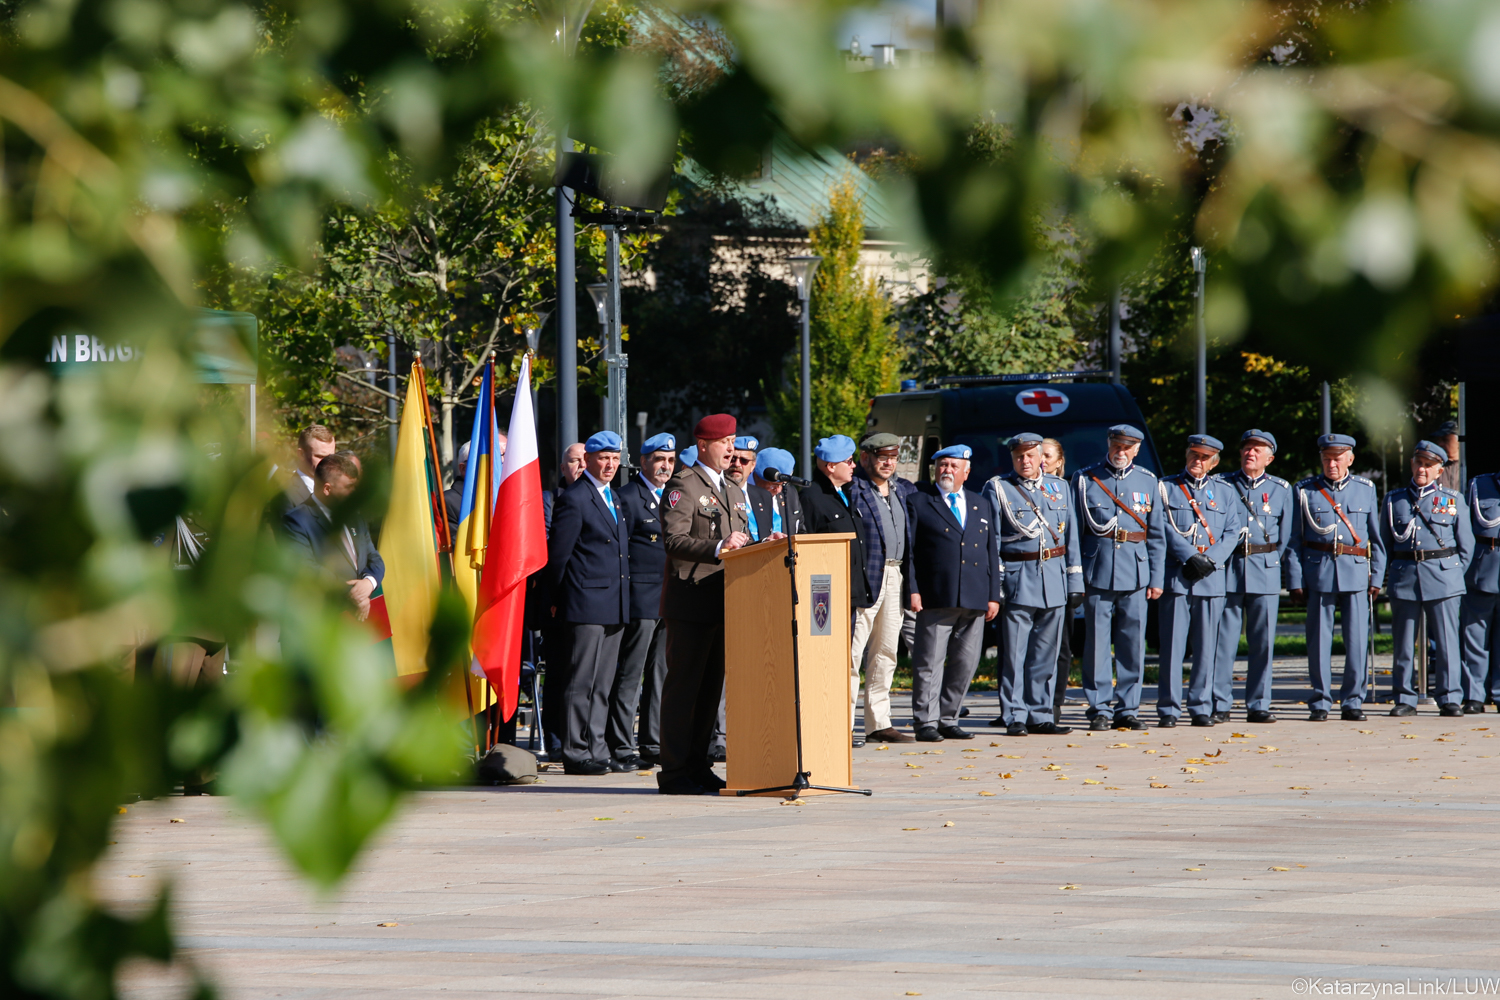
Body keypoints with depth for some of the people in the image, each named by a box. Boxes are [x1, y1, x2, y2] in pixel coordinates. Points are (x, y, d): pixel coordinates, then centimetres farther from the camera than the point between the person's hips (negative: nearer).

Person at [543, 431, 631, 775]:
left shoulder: (613, 498, 18)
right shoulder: (574, 499, -8)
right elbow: (558, 554, -8)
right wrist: (556, 601, -6)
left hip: (614, 605, 8)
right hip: (586, 605, -8)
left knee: (602, 684, 10)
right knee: (582, 681, -7)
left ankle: (596, 750, 13)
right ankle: (575, 753, -4)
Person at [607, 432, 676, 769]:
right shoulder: (628, 497, -5)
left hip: (669, 599, 7)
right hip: (642, 598, -7)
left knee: (661, 673, 9)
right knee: (630, 674, -6)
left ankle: (654, 744, 14)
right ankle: (621, 746, -5)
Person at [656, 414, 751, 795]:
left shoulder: (734, 492, 22)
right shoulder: (684, 484, -6)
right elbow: (675, 540, -15)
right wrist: (718, 548, -26)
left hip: (722, 602, 8)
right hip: (691, 602, -8)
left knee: (711, 687, 10)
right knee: (684, 685, -6)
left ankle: (698, 767, 16)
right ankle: (674, 773, -4)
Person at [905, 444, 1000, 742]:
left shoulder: (979, 507, 19)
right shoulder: (918, 502, 4)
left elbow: (991, 553, 19)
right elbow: (908, 550, -1)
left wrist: (993, 595, 11)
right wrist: (912, 590, -10)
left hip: (974, 602, 5)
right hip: (936, 598, -5)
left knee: (965, 664, 6)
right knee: (929, 663, -5)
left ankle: (948, 720, 15)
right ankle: (926, 723, 0)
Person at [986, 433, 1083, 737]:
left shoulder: (1060, 488, 13)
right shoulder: (998, 489, 2)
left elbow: (1070, 537, 15)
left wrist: (1075, 582, 9)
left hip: (1054, 579, 4)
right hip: (1017, 580, -3)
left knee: (1046, 655, 6)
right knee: (1014, 654, -4)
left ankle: (1040, 716, 12)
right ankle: (1015, 718, 0)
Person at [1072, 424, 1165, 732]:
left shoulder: (1147, 481, 12)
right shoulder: (1086, 479, 6)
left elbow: (1157, 534, 12)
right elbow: (1076, 530, 5)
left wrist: (1156, 579, 6)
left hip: (1135, 576, 2)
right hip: (1098, 575, -2)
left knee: (1133, 645, 1)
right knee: (1097, 645, -2)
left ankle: (1128, 709, 8)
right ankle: (1099, 711, 3)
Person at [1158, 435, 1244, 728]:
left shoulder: (1224, 492, 14)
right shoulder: (1167, 488, 7)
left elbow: (1232, 533, 7)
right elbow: (1165, 528, -3)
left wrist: (1209, 560, -9)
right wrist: (1191, 558, -14)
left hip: (1212, 579, 2)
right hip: (1176, 576, -2)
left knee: (1206, 647, 3)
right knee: (1172, 645, -5)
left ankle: (1201, 708, 8)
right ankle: (1168, 709, -2)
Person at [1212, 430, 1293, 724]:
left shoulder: (1281, 490, 10)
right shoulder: (1223, 486, 7)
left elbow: (1286, 537, 13)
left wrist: (1274, 563, 7)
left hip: (1265, 571, 1)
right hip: (1229, 568, -1)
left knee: (1263, 642, 0)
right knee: (1224, 640, -4)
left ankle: (1258, 706, 6)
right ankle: (1220, 705, 0)